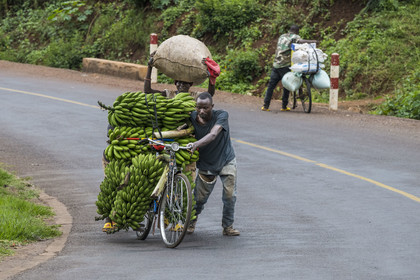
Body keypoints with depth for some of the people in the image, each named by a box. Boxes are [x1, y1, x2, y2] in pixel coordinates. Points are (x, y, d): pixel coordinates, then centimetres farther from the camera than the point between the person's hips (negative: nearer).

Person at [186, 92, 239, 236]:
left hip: (226, 161, -1)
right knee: (199, 197, 5)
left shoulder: (221, 115, -25)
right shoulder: (193, 117, -15)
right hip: (205, 164, 1)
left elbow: (213, 134, -40)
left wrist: (196, 144, -55)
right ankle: (191, 222, 31)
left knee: (230, 195, -6)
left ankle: (228, 226, 12)